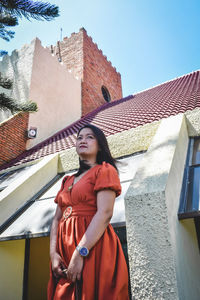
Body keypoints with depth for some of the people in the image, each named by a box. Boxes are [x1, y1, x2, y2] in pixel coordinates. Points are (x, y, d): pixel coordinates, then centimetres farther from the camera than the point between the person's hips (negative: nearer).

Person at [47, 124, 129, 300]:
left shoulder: (104, 170, -2)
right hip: (65, 250, 6)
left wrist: (79, 253, -19)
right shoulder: (68, 181, 18)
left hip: (93, 248, -6)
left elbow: (105, 214, -14)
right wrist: (53, 253, -3)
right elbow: (57, 219, 12)